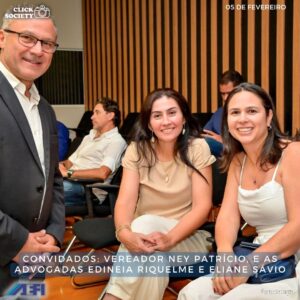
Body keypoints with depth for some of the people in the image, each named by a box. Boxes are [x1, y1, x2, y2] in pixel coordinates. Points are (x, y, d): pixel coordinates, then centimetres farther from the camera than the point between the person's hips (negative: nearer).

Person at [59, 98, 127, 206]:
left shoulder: (116, 141, -3)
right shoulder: (89, 137, 26)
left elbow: (102, 173, -18)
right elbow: (70, 161, 23)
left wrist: (68, 173, -16)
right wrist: (61, 165, -2)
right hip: (70, 181, 8)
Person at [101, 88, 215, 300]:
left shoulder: (197, 148, -8)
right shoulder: (137, 150, -2)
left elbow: (202, 206, -14)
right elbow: (126, 201, -12)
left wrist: (170, 238, -31)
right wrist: (124, 233, -35)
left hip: (187, 237, -1)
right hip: (144, 230, 2)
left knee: (145, 224, -31)